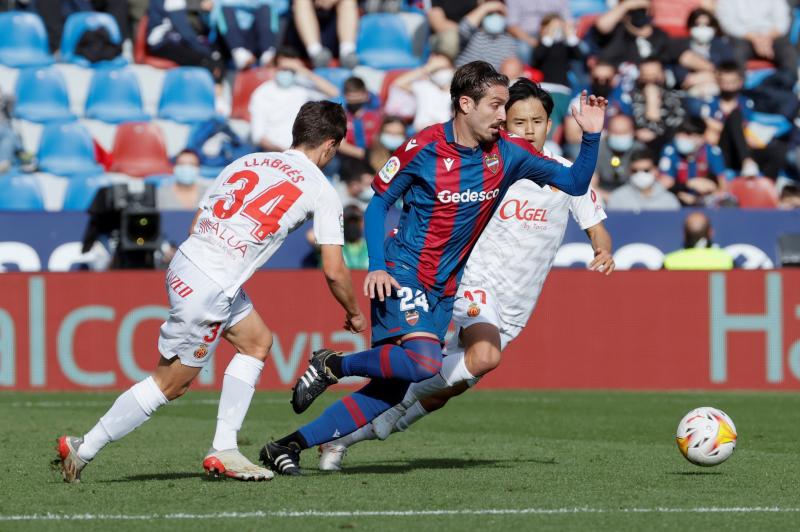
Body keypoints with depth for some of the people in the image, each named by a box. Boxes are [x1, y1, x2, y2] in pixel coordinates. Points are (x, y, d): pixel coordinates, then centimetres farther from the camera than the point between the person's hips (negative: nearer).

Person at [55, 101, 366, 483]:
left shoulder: (247, 162, 16)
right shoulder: (320, 190, -1)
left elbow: (196, 224, 16)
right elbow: (334, 272, 0)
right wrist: (354, 314, 17)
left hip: (186, 263, 8)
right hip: (209, 290, -8)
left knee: (257, 343, 21)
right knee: (170, 384, 3)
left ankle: (223, 450, 17)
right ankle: (83, 450, 7)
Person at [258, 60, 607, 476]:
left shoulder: (507, 153, 1)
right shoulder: (424, 148, -11)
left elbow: (574, 184, 5)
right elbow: (378, 204, -2)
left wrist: (591, 136, -11)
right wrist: (377, 267, -13)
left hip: (445, 286, 6)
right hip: (403, 274, -6)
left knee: (392, 389, -1)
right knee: (424, 361, -29)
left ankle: (288, 446, 5)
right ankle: (333, 365, -7)